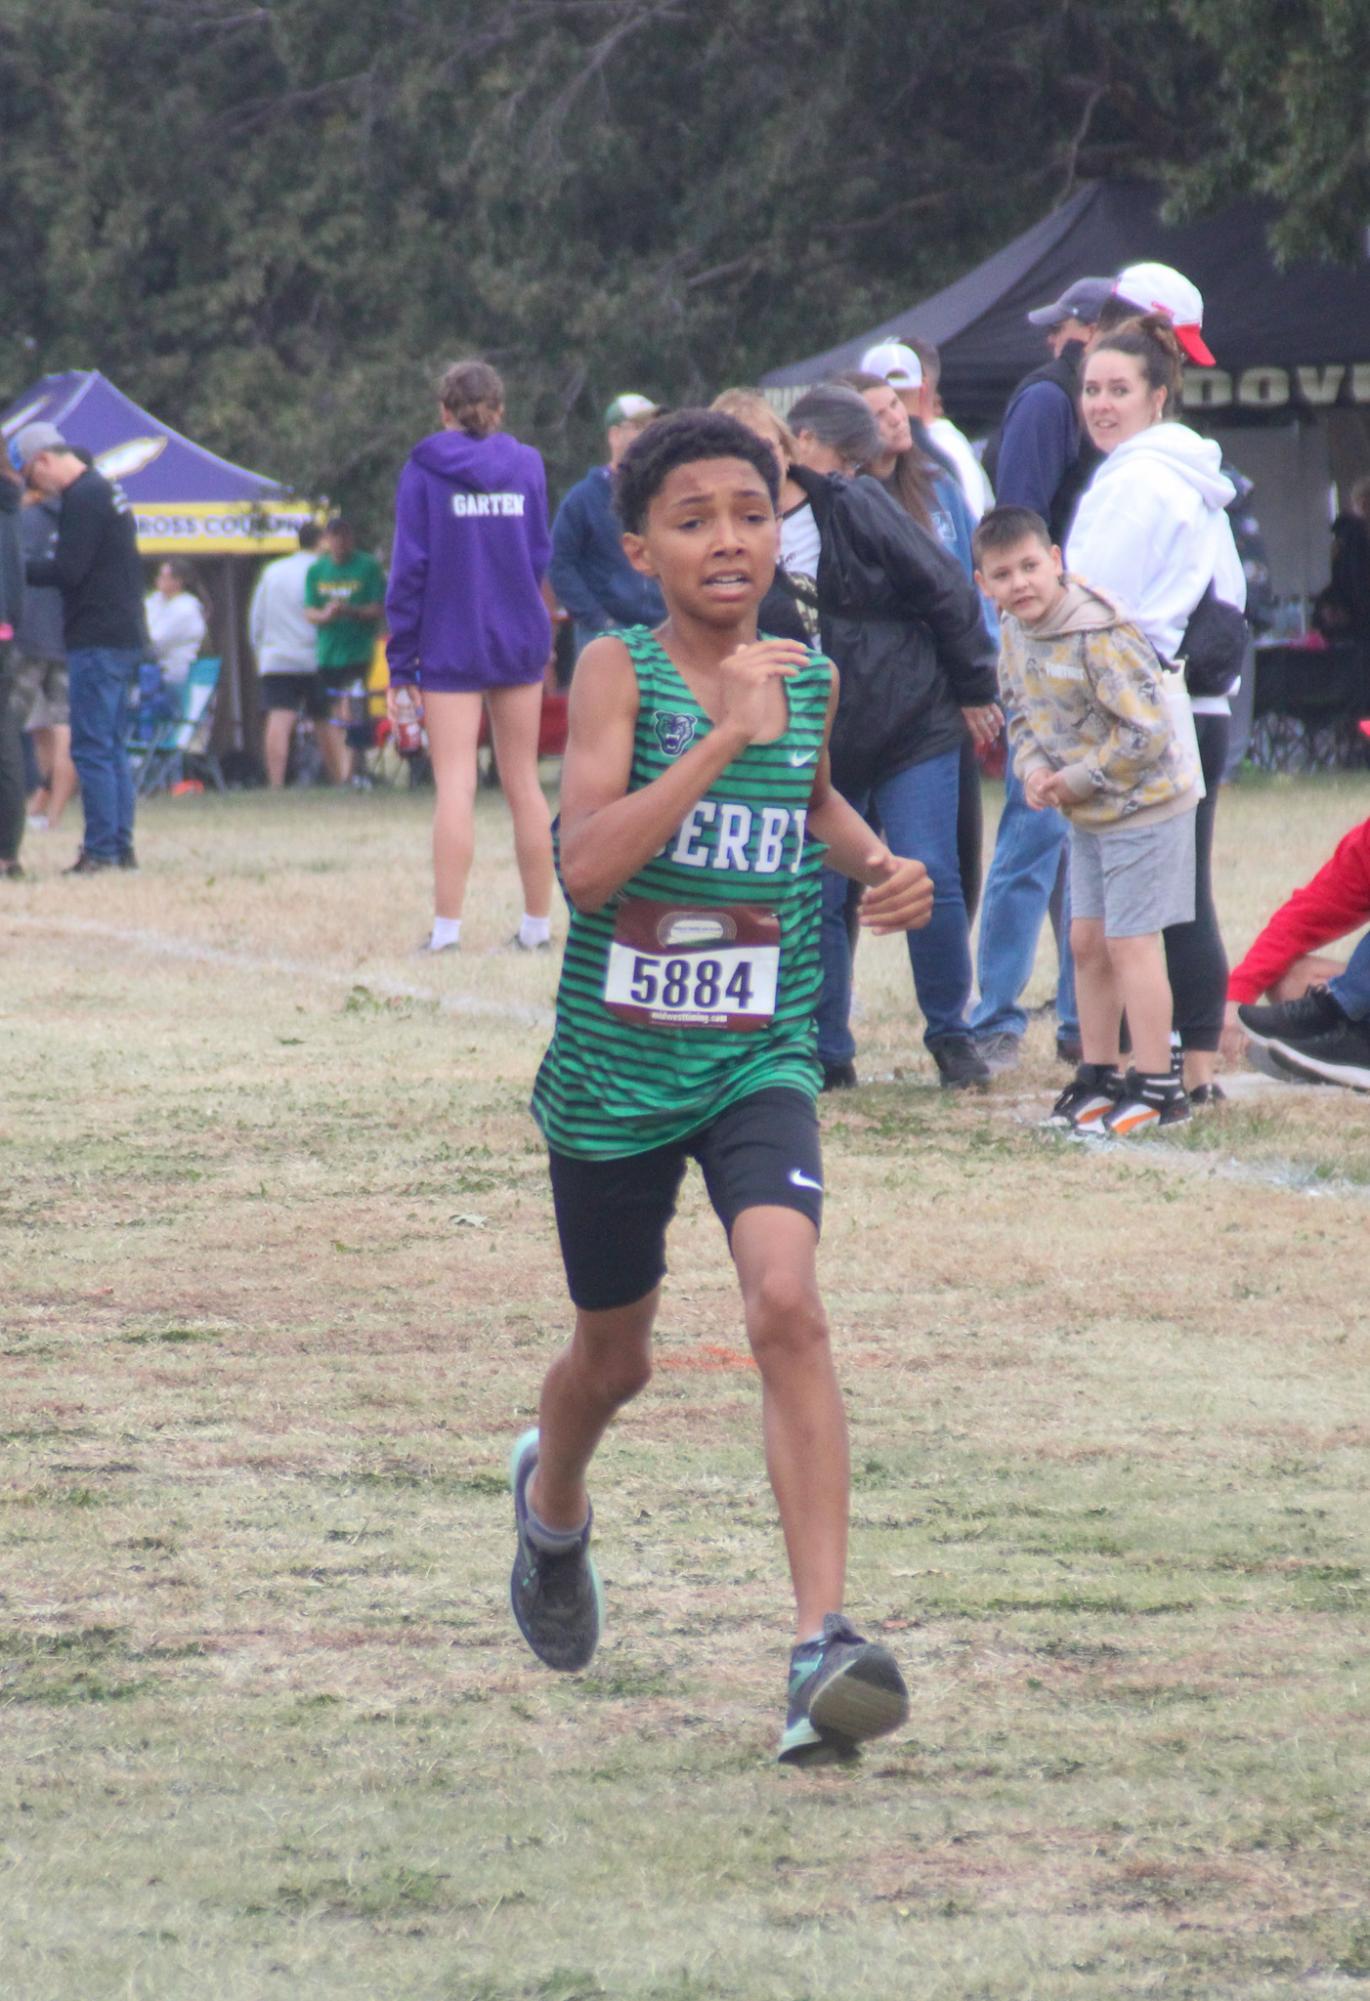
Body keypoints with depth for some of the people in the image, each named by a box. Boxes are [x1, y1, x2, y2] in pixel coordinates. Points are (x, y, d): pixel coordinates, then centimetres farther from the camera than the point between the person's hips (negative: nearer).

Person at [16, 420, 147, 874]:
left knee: (91, 748, -8)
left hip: (96, 640, -10)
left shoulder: (83, 499, -13)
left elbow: (68, 570, -18)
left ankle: (101, 849, -9)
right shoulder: (108, 491, 18)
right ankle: (122, 848, 12)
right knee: (112, 748, 12)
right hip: (125, 637, 10)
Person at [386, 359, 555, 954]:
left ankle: (446, 927, -11)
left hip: (450, 643, -3)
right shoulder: (526, 465, 3)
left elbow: (410, 568, -6)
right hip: (520, 639, 3)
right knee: (523, 783, 10)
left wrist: (401, 661, -3)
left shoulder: (424, 471, -5)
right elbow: (540, 556, 8)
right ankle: (537, 924, 12)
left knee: (455, 786, -4)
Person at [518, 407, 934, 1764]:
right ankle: (552, 1505, 54)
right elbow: (587, 864, -28)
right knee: (615, 1355, 17)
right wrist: (722, 736, -32)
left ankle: (823, 1642, -28)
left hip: (758, 1065, 1)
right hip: (613, 1075, -1)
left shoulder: (812, 681, 1)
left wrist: (878, 864, 8)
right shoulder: (620, 672, -12)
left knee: (785, 1302, -23)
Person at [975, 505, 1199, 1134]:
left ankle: (1156, 1086, 0)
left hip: (1144, 803, -9)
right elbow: (1022, 710, 14)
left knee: (1130, 941, -6)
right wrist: (1034, 769, -6)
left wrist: (1078, 780, -17)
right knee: (1086, 940, 13)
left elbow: (1145, 734, -26)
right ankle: (1099, 1076, 24)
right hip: (1087, 816, 9)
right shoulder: (1016, 631, 1)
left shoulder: (1099, 635, -26)